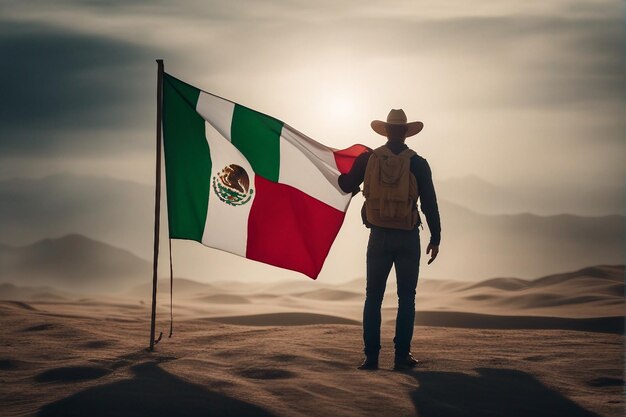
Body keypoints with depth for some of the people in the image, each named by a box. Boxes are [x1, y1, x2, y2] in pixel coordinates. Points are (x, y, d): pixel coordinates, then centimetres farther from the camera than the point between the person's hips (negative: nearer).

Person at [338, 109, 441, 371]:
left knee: (373, 297, 7)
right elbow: (430, 204, -5)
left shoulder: (368, 159, -1)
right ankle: (402, 355, 5)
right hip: (408, 240, -1)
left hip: (379, 238, 1)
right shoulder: (418, 164, -5)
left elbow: (346, 186, 10)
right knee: (406, 298, 7)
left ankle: (371, 356, 4)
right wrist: (435, 239, 2)